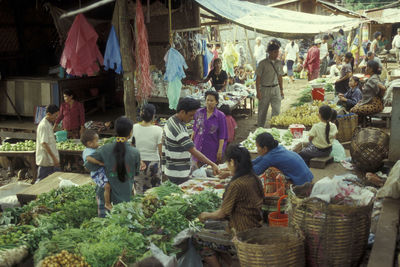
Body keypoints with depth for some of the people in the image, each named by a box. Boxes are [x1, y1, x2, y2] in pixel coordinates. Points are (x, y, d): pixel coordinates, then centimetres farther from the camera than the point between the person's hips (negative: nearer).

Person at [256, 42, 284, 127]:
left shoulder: (279, 63, 6)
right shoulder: (263, 63, -8)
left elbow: (280, 77, 15)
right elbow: (258, 78, -6)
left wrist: (281, 90, 15)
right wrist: (258, 92, -11)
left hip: (275, 89, 3)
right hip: (265, 89, -3)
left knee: (277, 110, -7)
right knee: (262, 111, 7)